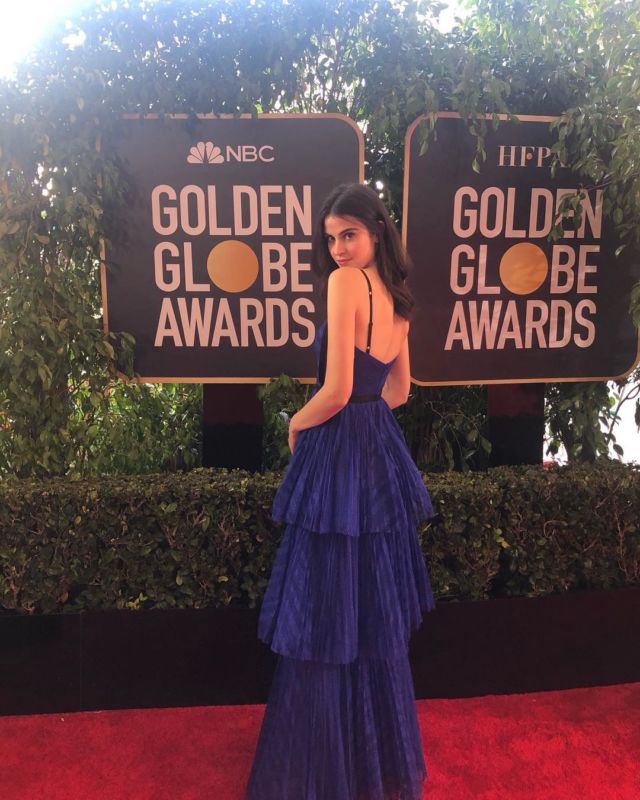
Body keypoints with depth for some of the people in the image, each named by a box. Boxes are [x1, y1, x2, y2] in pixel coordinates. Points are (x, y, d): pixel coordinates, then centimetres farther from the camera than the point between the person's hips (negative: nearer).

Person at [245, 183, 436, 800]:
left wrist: (296, 424, -3)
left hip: (337, 455, -9)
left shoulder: (345, 281, -14)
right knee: (375, 612, 20)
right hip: (381, 452, 9)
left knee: (323, 615, 5)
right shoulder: (396, 297, 11)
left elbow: (336, 389, -20)